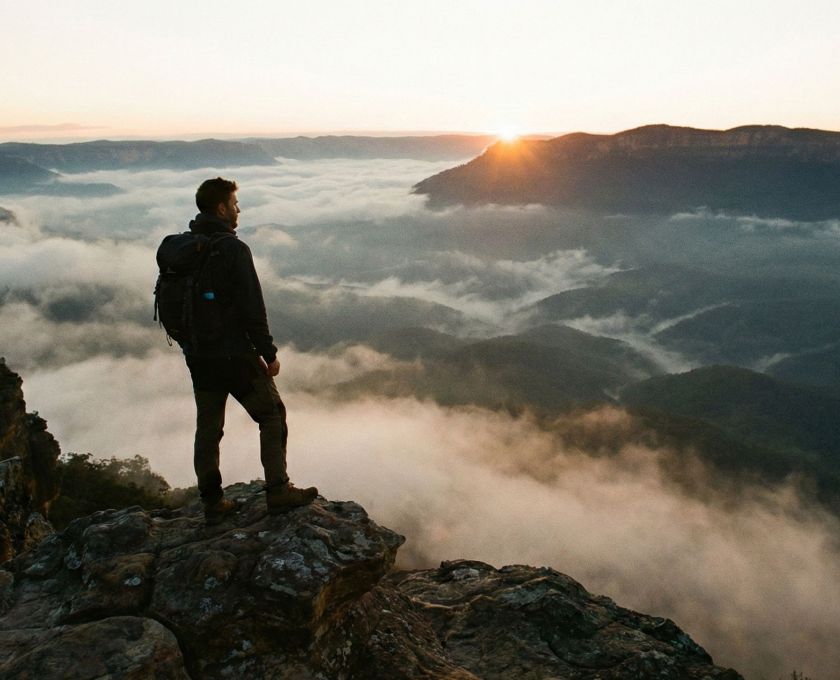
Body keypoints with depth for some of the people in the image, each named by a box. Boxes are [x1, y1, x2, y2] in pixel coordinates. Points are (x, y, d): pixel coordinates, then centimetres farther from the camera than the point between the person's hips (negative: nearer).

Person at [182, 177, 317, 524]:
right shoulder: (232, 248, -16)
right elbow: (252, 307, -18)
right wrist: (269, 353, -10)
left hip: (197, 356, 7)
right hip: (235, 355, -7)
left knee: (207, 428, 14)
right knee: (272, 416, 8)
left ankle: (212, 502, 22)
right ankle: (278, 491, 11)